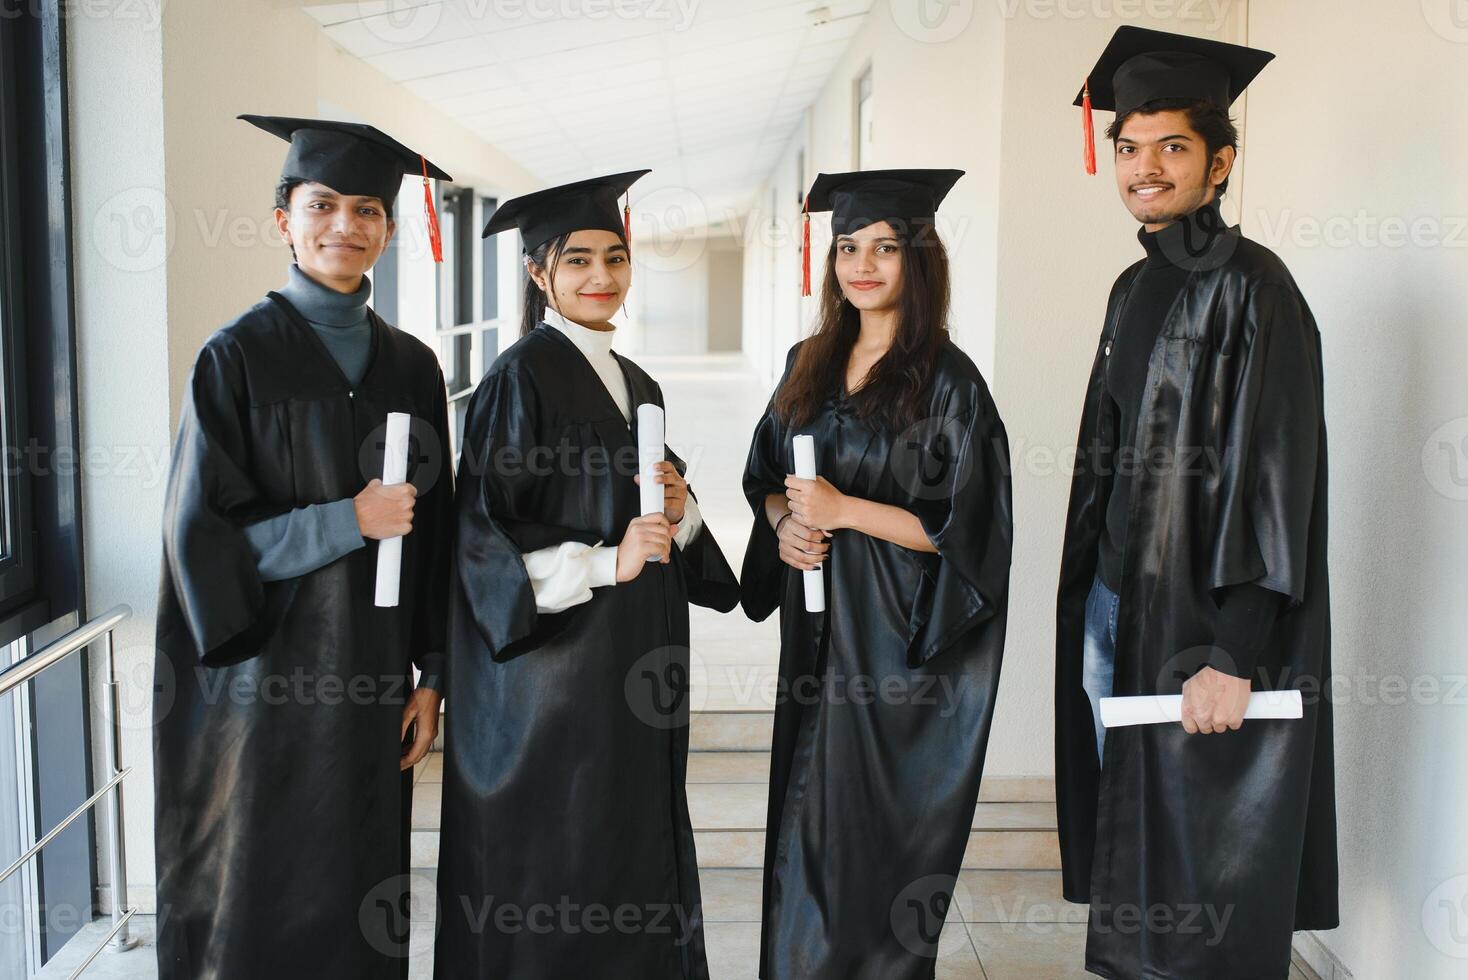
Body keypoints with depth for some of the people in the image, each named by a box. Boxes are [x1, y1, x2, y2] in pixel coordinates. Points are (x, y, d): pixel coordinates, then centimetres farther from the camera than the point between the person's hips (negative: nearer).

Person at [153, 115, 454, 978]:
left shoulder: (412, 366, 6)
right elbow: (198, 531, -9)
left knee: (366, 899, 13)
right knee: (264, 909, 7)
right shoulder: (238, 358, -6)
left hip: (373, 681, 4)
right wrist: (347, 521, -17)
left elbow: (432, 530, 8)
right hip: (268, 682, -4)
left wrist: (432, 675, 5)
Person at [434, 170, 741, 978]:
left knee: (635, 862, 14)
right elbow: (482, 535, -15)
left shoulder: (637, 385, 12)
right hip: (552, 669, -7)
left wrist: (679, 511, -4)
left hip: (638, 672, 7)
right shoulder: (520, 377, -10)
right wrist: (606, 563, -20)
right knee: (551, 873, 2)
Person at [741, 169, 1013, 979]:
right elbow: (765, 479, 15)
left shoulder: (947, 381, -11)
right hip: (816, 630, 6)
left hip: (895, 638, -6)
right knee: (805, 827, 14)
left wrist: (844, 509, -18)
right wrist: (784, 521, -7)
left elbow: (964, 530, -14)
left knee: (872, 836, 3)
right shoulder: (809, 366, 8)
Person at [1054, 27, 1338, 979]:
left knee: (1202, 901, 4)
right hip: (1118, 604, 8)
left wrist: (1233, 657, -21)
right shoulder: (1138, 286, 11)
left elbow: (1272, 479, -18)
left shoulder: (1251, 287, -14)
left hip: (1204, 623, -8)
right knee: (1135, 858, 19)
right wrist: (1093, 600, 15)